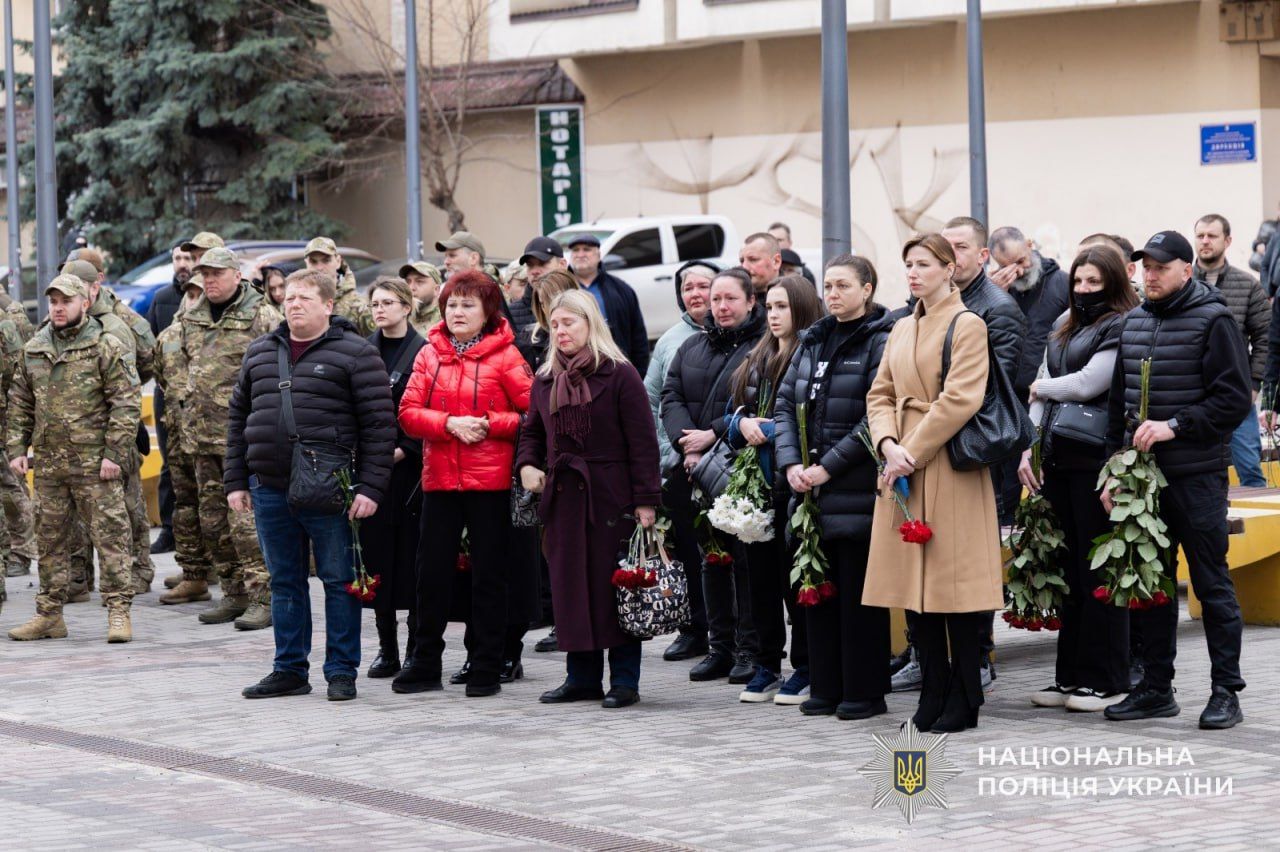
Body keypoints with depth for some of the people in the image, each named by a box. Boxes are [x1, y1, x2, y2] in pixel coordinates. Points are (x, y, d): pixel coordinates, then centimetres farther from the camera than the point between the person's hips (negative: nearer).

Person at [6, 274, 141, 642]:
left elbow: (127, 402, -7)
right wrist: (16, 448, 8)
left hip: (95, 463, -5)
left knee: (110, 536, -4)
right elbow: (20, 404, 18)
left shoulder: (106, 347, -4)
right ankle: (49, 614, 17)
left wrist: (114, 453, -13)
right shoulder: (32, 351, 13)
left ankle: (119, 612, 0)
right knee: (51, 540, 10)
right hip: (49, 464, 5)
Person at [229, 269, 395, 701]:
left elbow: (380, 424, -7)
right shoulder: (260, 353, 13)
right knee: (285, 582, 12)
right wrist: (235, 482, 12)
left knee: (339, 580, 2)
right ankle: (289, 670, 20)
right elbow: (238, 418, 18)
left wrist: (370, 487, -13)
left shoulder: (355, 353, -4)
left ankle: (341, 671, 9)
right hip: (269, 488, 5)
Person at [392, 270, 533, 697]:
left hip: (490, 481, -3)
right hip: (439, 479, 3)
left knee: (488, 574, 3)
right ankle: (425, 665, 16)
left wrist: (486, 424, -16)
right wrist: (449, 423, -14)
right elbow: (408, 413, 1)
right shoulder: (430, 354, 8)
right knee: (432, 571, 7)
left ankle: (486, 670, 10)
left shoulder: (505, 357, -3)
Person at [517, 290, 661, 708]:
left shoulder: (619, 374, -4)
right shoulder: (545, 379, 13)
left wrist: (646, 500, -13)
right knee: (570, 586, 6)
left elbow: (642, 442, -7)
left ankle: (624, 679, 3)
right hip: (562, 497, 6)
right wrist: (527, 465, 3)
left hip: (610, 497, -5)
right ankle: (582, 676, 13)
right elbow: (532, 432, 24)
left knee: (615, 585, -2)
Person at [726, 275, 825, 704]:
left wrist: (767, 430, -12)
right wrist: (743, 423, -1)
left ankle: (806, 666, 6)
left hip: (792, 483, -7)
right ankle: (766, 665, 16)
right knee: (760, 573, 9)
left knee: (795, 574, -2)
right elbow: (734, 414, 20)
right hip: (755, 484, 7)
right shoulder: (757, 360, 18)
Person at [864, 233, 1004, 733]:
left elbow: (959, 400, -14)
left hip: (950, 467, -7)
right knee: (915, 582, 6)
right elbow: (881, 395, 13)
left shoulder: (967, 325, -5)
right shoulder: (902, 330, 17)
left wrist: (914, 452, -15)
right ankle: (932, 697, 12)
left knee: (953, 580, -5)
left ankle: (963, 701, 1)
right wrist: (889, 444, -6)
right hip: (903, 467, 7)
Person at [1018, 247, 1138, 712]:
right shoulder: (1063, 329, 19)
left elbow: (1087, 384, -14)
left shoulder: (1121, 329, -5)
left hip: (1097, 460, -7)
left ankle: (1106, 680, 2)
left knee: (1099, 571, -4)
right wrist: (1029, 448, 5)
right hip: (1058, 460, 7)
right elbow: (1041, 391, 17)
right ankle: (1071, 675, 14)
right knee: (1070, 569, 9)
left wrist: (1041, 387, 4)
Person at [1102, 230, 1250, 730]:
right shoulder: (1134, 323, 13)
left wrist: (1175, 426, -18)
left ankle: (1225, 691, 4)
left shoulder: (1213, 321, -6)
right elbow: (1118, 402, 17)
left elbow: (1234, 398, -11)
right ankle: (1155, 688, 18)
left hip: (1197, 476, -6)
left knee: (1212, 585, -2)